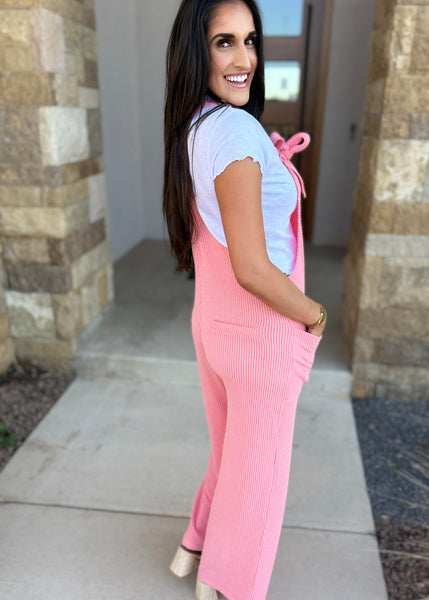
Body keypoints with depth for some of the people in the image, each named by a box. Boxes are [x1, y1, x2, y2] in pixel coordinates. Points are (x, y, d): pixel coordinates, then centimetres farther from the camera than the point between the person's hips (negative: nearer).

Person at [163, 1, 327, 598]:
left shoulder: (190, 129, 5)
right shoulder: (237, 129, -23)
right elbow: (253, 269, -27)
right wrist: (314, 315, -9)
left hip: (211, 322, 8)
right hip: (263, 335, -8)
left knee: (231, 451, 29)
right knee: (257, 469, 17)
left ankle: (195, 548, 52)